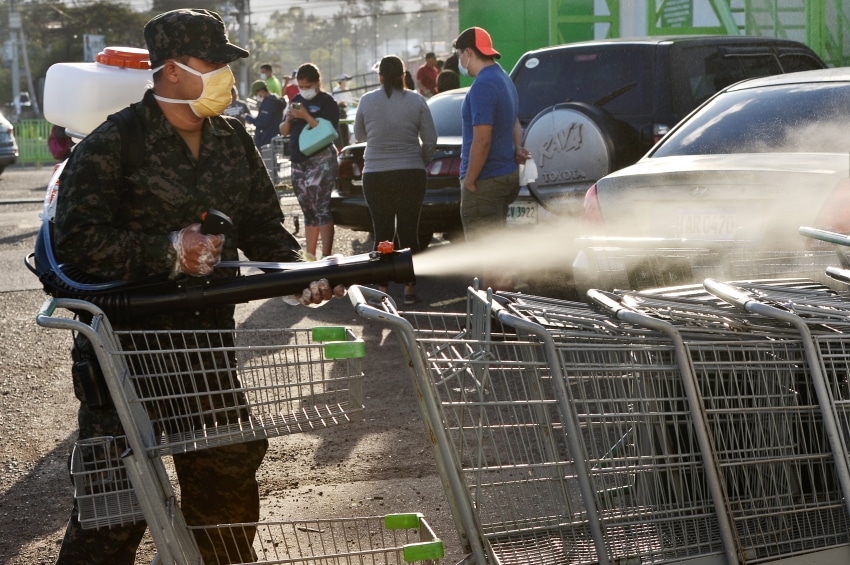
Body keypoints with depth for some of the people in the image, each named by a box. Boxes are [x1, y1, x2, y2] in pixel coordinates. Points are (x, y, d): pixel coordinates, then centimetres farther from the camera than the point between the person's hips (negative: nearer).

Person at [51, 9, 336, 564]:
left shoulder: (232, 140, 8)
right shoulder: (112, 145, -13)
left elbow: (262, 222, 13)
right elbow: (76, 239, -19)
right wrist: (168, 251, -25)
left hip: (210, 336, 7)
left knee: (229, 473, 17)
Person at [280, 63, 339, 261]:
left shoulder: (327, 102, -5)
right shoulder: (297, 100, 16)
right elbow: (284, 132, 17)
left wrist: (306, 116, -22)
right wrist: (288, 119, -4)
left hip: (321, 160, -7)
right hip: (298, 161, 7)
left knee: (321, 208, -13)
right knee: (308, 210, 10)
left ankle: (326, 255, -16)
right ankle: (309, 254, 14)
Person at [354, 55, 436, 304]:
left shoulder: (367, 101, -1)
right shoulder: (416, 101, -3)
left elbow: (359, 135, 12)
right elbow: (430, 139, 0)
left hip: (375, 176, 0)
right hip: (411, 174, 0)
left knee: (382, 233, 7)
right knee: (408, 232, 6)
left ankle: (382, 288, 7)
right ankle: (409, 289, 8)